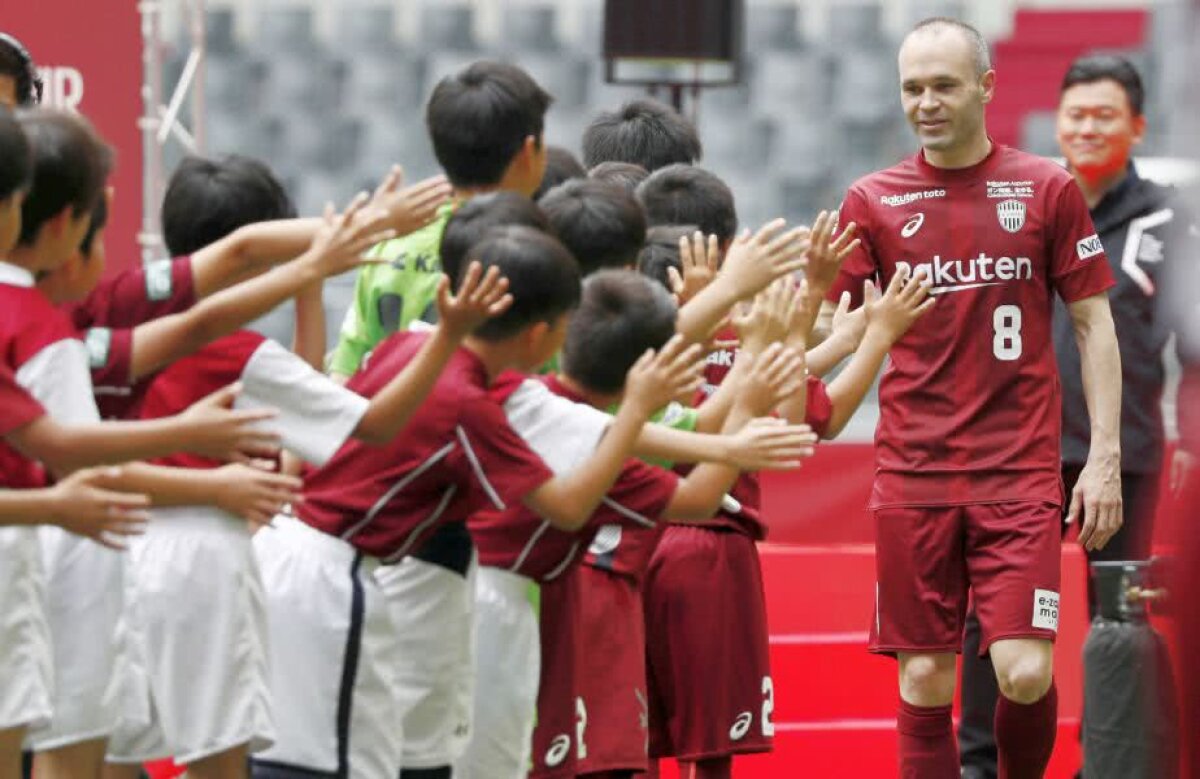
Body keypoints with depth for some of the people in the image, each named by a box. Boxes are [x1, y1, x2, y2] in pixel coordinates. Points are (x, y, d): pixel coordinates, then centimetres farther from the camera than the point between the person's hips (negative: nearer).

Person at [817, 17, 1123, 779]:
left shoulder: (1047, 189, 2)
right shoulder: (874, 200, 5)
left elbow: (1094, 324, 5)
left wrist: (1105, 457, -2)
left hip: (1019, 473, -2)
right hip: (913, 477, 2)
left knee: (1024, 673, -11)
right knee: (924, 680, 1)